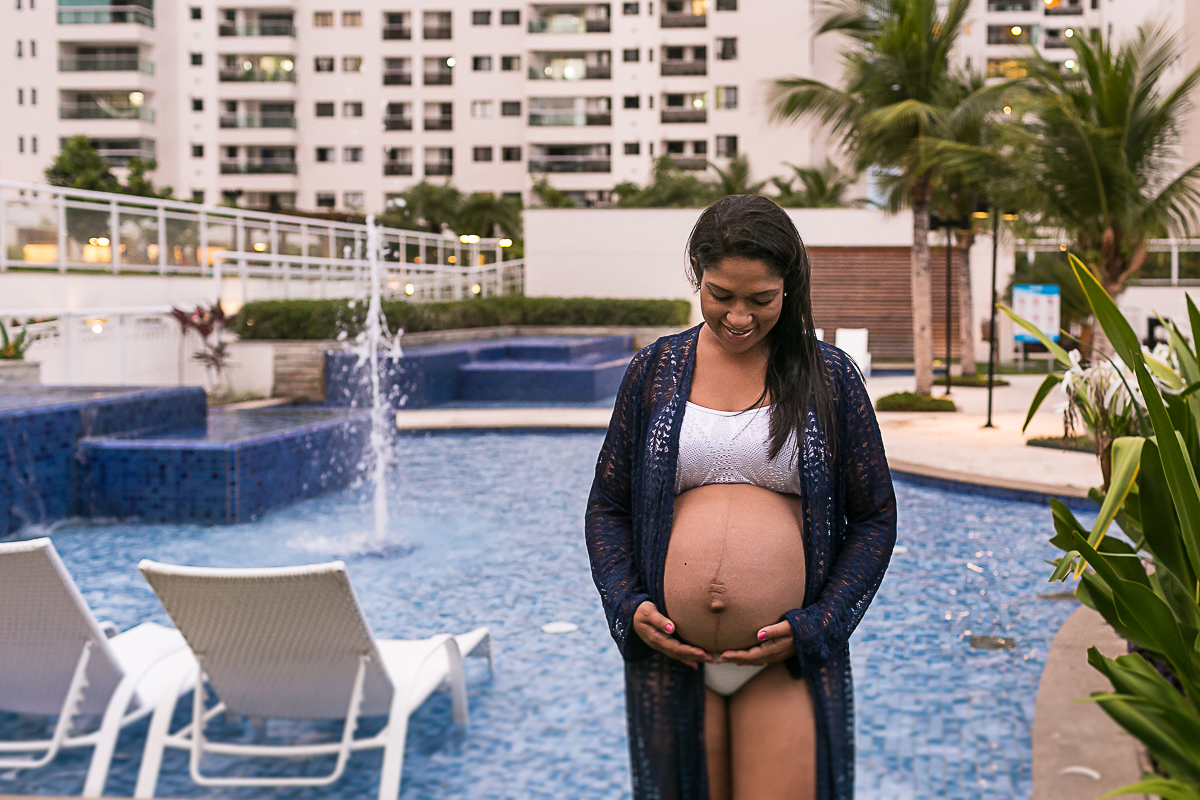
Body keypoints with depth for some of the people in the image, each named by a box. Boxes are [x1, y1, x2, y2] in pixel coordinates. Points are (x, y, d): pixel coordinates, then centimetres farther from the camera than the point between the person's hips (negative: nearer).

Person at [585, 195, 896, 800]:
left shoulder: (828, 377, 3)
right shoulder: (654, 371, 6)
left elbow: (874, 517, 5)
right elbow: (607, 506, 11)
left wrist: (817, 624, -5)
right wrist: (627, 605, -4)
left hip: (788, 659, -1)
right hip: (670, 653, 2)